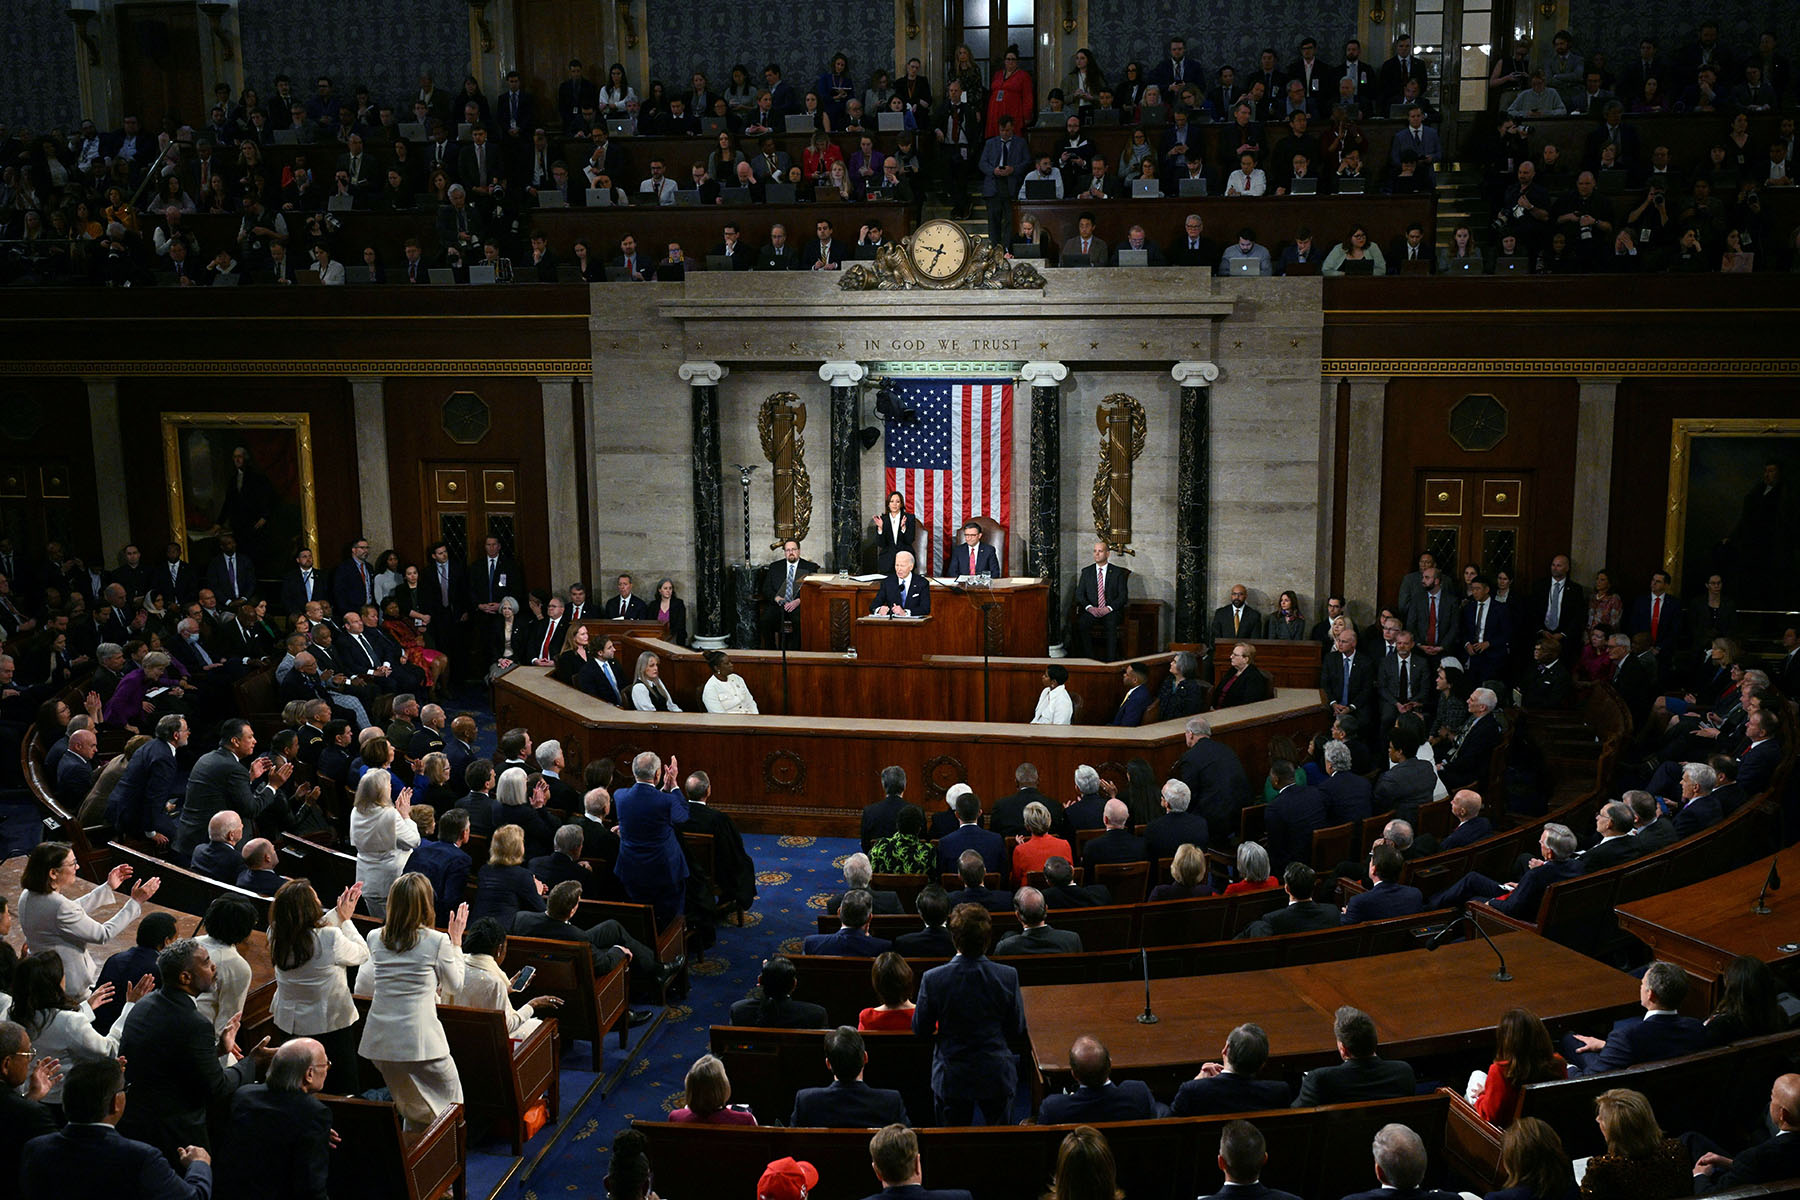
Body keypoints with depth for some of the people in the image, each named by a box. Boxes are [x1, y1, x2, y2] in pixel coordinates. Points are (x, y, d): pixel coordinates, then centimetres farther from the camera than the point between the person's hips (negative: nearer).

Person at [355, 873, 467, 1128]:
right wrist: (456, 939, 17)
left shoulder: (375, 938, 3)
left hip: (379, 1040, 5)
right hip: (420, 1039, -5)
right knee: (448, 1107, 10)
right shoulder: (437, 941, -9)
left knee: (412, 1109, 22)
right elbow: (455, 983, 7)